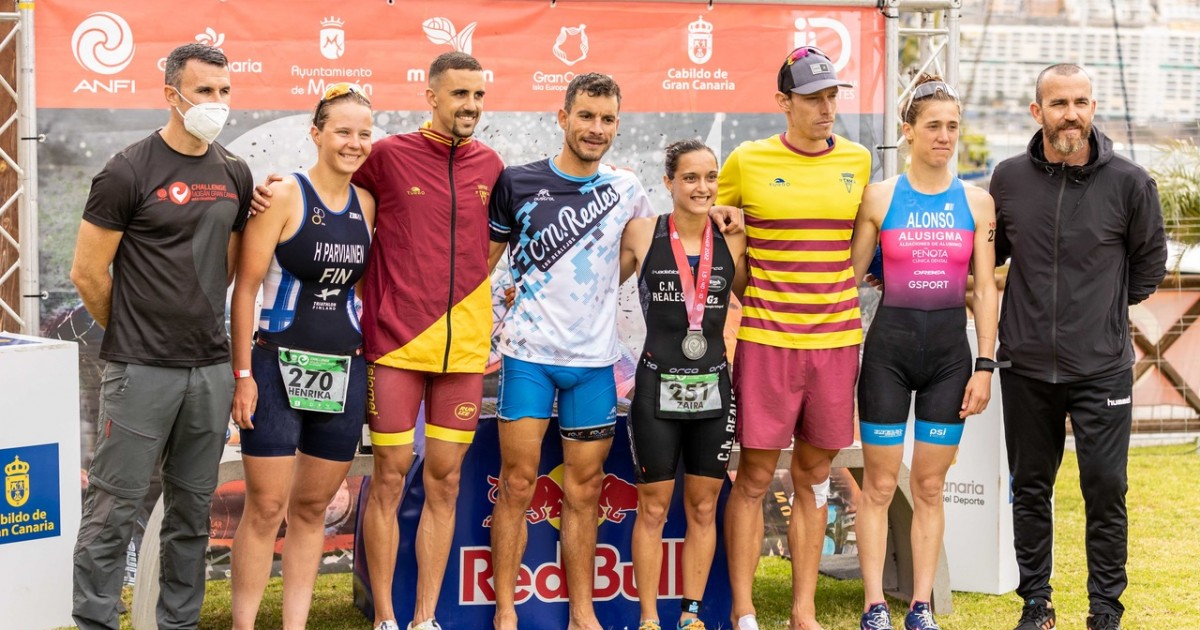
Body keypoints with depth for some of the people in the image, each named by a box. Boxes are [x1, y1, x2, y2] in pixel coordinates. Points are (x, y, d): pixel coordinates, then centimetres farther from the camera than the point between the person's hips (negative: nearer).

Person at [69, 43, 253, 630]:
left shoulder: (235, 175, 9)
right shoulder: (129, 172, -8)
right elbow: (87, 273, -6)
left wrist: (200, 318, 13)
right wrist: (132, 334, 4)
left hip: (212, 367, 6)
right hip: (141, 369, -5)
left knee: (193, 509, 12)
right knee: (114, 505, 0)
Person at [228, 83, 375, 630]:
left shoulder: (367, 205, 7)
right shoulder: (283, 196, -8)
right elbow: (246, 287, -9)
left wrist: (369, 360, 8)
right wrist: (243, 372, -13)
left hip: (344, 373, 5)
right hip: (279, 367, -5)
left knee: (312, 507, 11)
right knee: (265, 508, -2)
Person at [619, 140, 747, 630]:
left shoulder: (731, 241, 1)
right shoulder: (642, 233, -4)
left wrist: (741, 239, 0)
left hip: (713, 388, 3)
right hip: (657, 387, -3)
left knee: (703, 509, 10)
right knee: (653, 509, 5)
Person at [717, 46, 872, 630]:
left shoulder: (858, 160, 8)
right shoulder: (747, 161, -2)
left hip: (837, 340, 3)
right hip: (766, 339, -3)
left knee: (813, 476, 10)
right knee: (755, 476, 0)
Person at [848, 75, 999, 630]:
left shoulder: (976, 202, 4)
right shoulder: (880, 197, -1)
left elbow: (985, 289, 4)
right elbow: (850, 275, 2)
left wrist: (985, 365, -1)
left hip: (950, 350, 2)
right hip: (889, 345, -1)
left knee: (930, 486, 8)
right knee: (879, 484, 2)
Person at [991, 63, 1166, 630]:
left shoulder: (1128, 182, -4)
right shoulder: (1009, 178, 1)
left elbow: (1150, 261, 9)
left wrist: (1108, 308, 8)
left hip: (1102, 367, -2)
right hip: (1026, 365, 2)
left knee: (1105, 489, 0)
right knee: (1030, 490, 11)